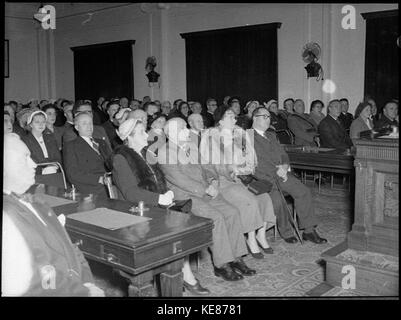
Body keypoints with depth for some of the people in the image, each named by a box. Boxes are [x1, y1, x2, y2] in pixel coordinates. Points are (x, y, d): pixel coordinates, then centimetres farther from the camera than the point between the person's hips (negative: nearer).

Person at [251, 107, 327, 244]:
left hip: (281, 173, 7)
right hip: (263, 176, -7)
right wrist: (276, 171, -15)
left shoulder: (271, 135, 25)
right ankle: (286, 232, -11)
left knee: (304, 191, -13)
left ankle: (309, 230, -7)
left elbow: (283, 155, 21)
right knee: (276, 199, -31)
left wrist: (285, 166, -3)